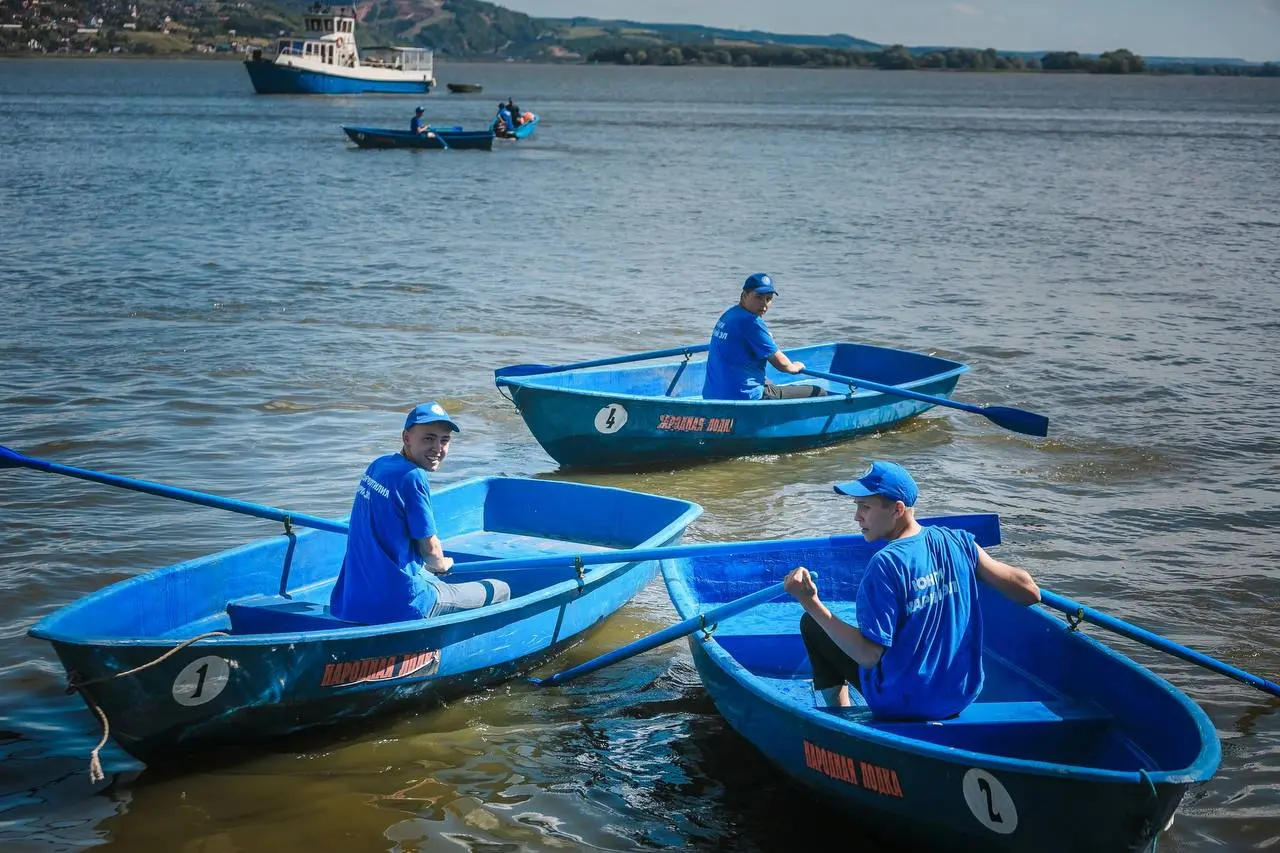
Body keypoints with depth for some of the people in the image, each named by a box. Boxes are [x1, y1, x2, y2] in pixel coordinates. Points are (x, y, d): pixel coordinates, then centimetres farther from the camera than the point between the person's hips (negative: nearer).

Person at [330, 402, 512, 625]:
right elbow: (430, 549, -9)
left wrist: (431, 567, 24)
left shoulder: (377, 465, 9)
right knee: (500, 591, 5)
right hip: (399, 607, -9)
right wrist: (441, 564, 13)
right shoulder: (413, 477, -16)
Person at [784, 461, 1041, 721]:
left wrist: (811, 603, -24)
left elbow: (869, 655, -24)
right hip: (963, 695, 6)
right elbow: (1030, 592, -5)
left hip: (901, 707, -6)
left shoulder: (885, 564, -25)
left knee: (812, 625, 11)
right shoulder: (958, 542, -9)